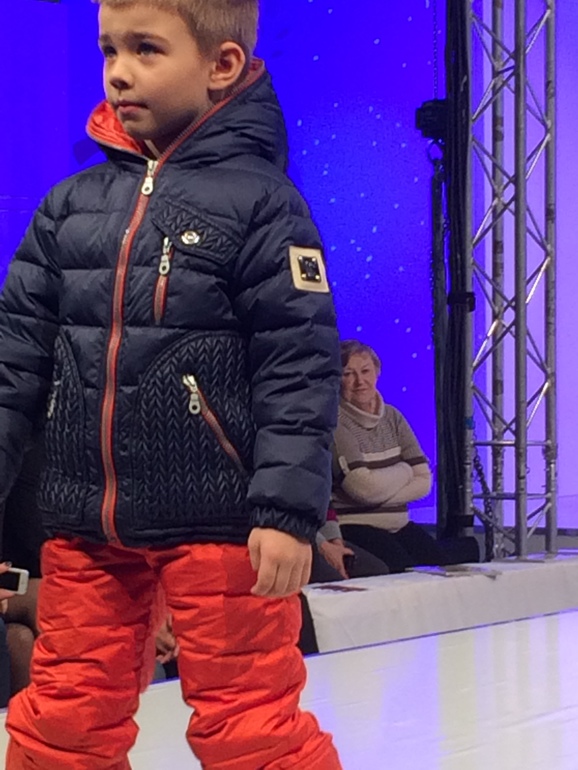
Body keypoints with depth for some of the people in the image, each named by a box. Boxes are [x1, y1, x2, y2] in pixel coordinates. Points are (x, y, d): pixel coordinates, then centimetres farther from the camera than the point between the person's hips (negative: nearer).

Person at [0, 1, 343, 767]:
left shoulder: (259, 203, -8)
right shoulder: (72, 204, 6)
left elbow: (300, 366, -11)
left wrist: (288, 509, -16)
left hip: (219, 522, -5)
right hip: (84, 521, 5)